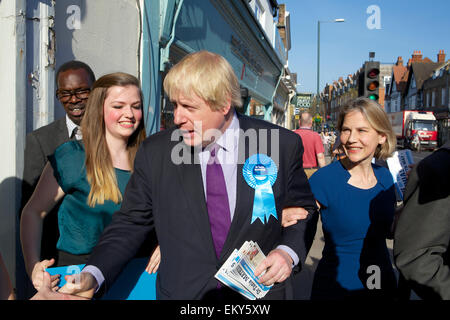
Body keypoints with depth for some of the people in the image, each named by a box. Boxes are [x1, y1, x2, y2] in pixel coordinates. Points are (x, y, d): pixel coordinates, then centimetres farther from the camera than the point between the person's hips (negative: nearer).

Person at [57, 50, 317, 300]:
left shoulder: (282, 145, -10)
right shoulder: (154, 152, -7)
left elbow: (304, 208, 1)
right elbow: (131, 224, -3)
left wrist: (288, 251, -16)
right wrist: (93, 276, -16)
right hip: (182, 293, 2)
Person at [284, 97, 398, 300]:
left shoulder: (384, 177, -2)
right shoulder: (324, 179, -17)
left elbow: (388, 230, 12)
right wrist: (284, 220, -37)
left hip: (383, 284, 5)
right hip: (336, 287, -5)